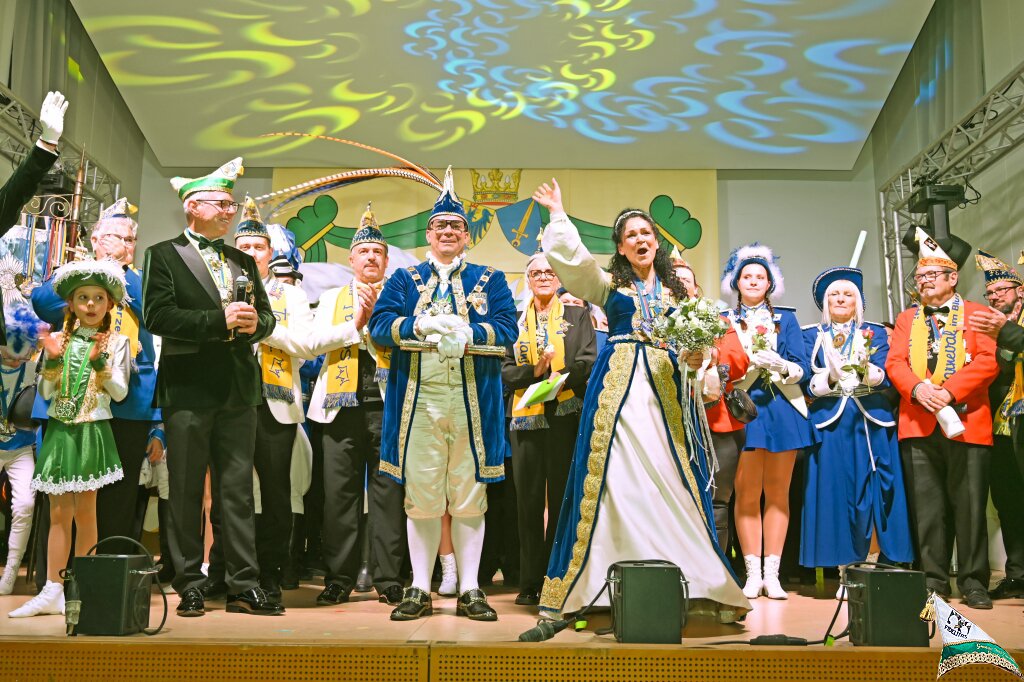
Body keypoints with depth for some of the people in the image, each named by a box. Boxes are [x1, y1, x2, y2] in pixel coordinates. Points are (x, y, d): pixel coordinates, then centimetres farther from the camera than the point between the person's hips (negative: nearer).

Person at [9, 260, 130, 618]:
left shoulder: (116, 341, 0)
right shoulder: (59, 340, 8)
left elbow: (121, 392, -6)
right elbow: (46, 392, 6)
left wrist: (100, 361, -19)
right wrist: (52, 360, -9)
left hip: (92, 432, -3)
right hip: (59, 430, 3)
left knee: (84, 511, 0)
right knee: (58, 512, 4)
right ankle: (51, 592, 7)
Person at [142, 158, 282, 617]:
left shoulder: (243, 261, 18)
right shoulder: (163, 255, 3)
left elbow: (266, 316, 16)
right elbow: (157, 316, -10)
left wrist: (255, 322, -8)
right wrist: (219, 320, -17)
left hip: (238, 389, 4)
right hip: (189, 388, -4)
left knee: (238, 489, 5)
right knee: (187, 491, 3)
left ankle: (244, 585, 8)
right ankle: (189, 586, 12)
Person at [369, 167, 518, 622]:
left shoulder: (490, 281, 13)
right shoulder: (405, 279, 15)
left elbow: (507, 329, -1)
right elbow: (379, 324, 1)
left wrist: (467, 332, -17)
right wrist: (421, 325, -16)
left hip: (473, 402, 0)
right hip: (418, 400, 0)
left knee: (470, 497, 3)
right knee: (421, 497, 3)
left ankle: (470, 590, 12)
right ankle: (419, 590, 13)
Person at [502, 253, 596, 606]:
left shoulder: (577, 315, 11)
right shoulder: (515, 320, 16)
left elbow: (588, 361, 0)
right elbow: (506, 370, 9)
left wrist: (561, 375, -19)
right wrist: (534, 372, -10)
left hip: (566, 414, -2)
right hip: (526, 416, 2)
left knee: (563, 497, -1)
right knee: (528, 500, 2)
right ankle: (530, 583, 9)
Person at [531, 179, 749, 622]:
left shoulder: (676, 288, 18)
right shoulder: (608, 283, 12)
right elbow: (570, 257, -2)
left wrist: (695, 357, -5)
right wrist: (557, 214, 1)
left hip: (667, 387, 2)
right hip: (619, 386, -2)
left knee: (672, 480, -1)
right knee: (617, 480, -6)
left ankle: (686, 577, 6)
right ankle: (617, 582, -3)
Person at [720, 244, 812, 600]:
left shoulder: (786, 319, 16)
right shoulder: (725, 322, 13)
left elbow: (801, 367, 5)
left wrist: (780, 364, -16)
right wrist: (751, 364, -15)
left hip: (782, 409, 1)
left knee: (778, 493, 1)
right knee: (747, 494, -6)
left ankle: (772, 574, 4)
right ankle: (752, 574, 0)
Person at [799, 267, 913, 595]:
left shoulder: (875, 333, 12)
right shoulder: (812, 336, 12)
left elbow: (884, 376, -2)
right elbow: (808, 383, 1)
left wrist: (865, 368, -22)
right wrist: (830, 376, -18)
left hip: (873, 423, 0)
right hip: (831, 424, 0)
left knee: (873, 493, -2)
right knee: (836, 493, -3)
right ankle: (846, 571, 2)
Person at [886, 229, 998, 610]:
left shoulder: (976, 315, 8)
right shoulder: (907, 319, 19)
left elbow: (988, 361, -4)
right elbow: (894, 362, 7)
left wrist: (949, 390, -16)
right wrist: (918, 388, -13)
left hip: (965, 423, -3)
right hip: (918, 424, 3)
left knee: (969, 504, -1)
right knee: (926, 507, 4)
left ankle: (973, 582, 8)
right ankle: (933, 580, 11)